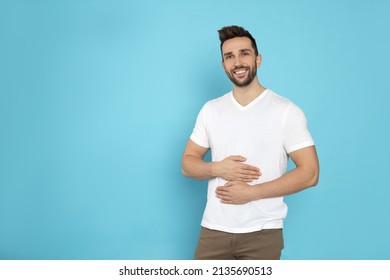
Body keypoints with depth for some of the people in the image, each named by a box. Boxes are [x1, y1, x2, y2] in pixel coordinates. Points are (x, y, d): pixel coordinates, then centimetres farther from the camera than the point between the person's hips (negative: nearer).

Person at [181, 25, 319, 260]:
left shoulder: (286, 111, -5)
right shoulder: (210, 110, 7)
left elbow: (309, 173, -9)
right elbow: (188, 163, 10)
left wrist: (251, 192, -16)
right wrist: (217, 168, -12)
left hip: (262, 233, -3)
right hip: (214, 229, 3)